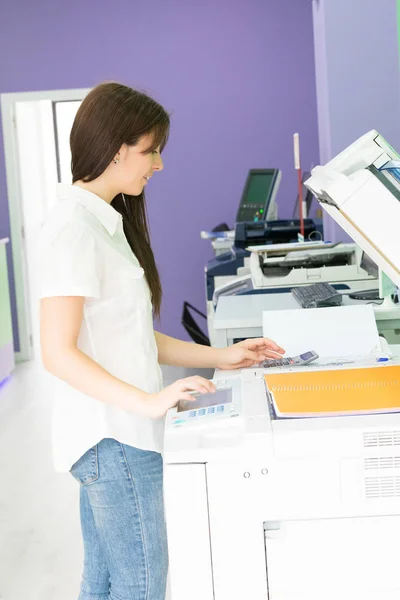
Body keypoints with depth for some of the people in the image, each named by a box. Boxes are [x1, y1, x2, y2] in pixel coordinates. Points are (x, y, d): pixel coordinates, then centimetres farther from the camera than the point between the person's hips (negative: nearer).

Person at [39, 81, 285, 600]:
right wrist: (148, 401, -29)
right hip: (114, 439, -9)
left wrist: (220, 357, 14)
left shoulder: (103, 222, 14)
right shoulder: (73, 226, -16)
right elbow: (58, 353, -21)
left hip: (113, 438, 9)